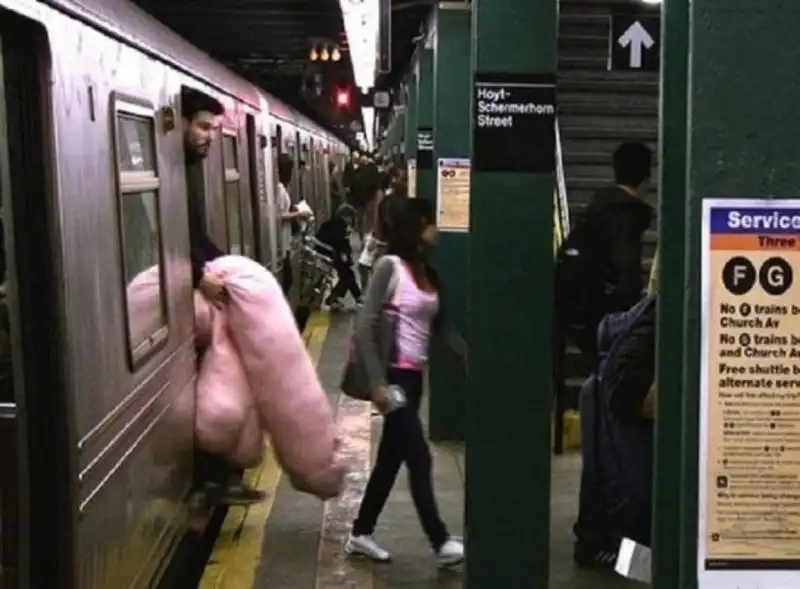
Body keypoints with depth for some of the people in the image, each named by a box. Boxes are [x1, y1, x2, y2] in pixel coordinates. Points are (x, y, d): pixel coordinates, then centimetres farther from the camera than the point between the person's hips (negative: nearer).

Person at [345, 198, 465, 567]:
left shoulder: (428, 273, 11)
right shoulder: (390, 266, -11)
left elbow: (440, 327, 16)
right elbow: (364, 327, -15)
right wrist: (376, 382, -20)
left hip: (415, 376, 8)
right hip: (394, 375, -8)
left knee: (391, 458, 13)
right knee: (419, 459, -4)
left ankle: (361, 534, 24)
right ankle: (442, 544, 5)